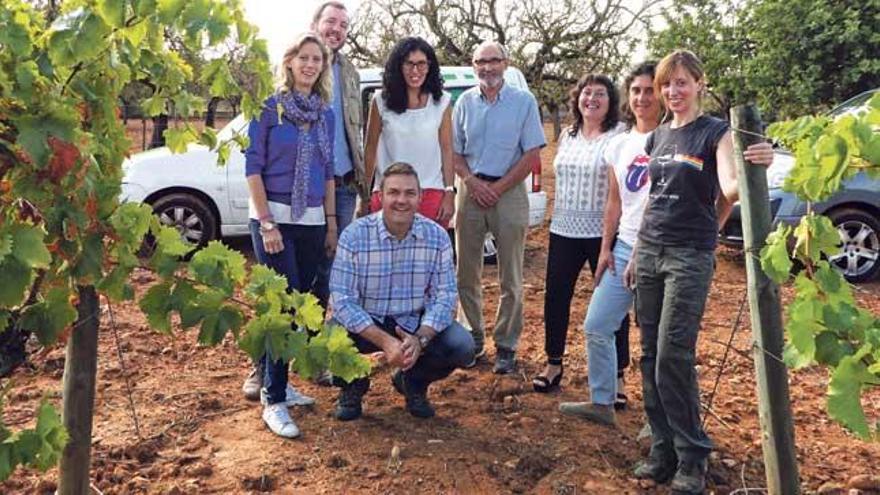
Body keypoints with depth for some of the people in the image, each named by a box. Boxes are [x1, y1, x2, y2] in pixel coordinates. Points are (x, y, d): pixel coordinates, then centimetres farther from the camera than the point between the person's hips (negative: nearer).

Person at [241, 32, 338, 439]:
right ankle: (274, 401, -2)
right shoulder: (268, 107, -4)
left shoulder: (326, 113, 11)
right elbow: (253, 166, -7)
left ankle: (264, 377, 26)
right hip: (275, 218, -5)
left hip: (313, 221, 6)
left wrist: (331, 222, 11)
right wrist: (267, 223, -14)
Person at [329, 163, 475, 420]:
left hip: (415, 323, 2)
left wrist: (420, 339, -27)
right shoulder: (354, 236, -17)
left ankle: (413, 382, 12)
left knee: (462, 346, -21)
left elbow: (444, 296, -9)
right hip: (364, 323, -2)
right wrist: (384, 341, -31)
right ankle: (354, 383, 8)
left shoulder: (437, 236, -9)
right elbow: (342, 301, -21)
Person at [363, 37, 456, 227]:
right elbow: (371, 149, 7)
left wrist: (449, 194, 0)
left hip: (432, 193, 0)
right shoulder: (381, 101, 3)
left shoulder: (442, 102, 5)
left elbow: (447, 150, 5)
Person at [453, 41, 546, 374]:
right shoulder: (465, 102, 9)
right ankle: (473, 336, 20)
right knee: (466, 272, 5)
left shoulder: (524, 102, 2)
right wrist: (471, 181, -8)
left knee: (511, 277, 1)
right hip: (471, 191, 3)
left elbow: (532, 155, -3)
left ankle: (506, 346, 10)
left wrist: (497, 189, -9)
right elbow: (454, 151, 10)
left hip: (509, 192, -3)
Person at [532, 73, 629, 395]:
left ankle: (617, 374, 14)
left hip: (603, 233, -5)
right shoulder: (568, 136, 13)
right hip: (563, 230, 6)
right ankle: (554, 363, 24)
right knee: (555, 297, 8)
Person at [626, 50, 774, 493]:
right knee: (651, 356, 6)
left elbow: (730, 189, -19)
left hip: (690, 256, -6)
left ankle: (691, 459, 6)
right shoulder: (657, 137, 14)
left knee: (674, 357, -9)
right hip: (649, 252, 6)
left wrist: (754, 169, -41)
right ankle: (663, 450, 18)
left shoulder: (716, 133, -4)